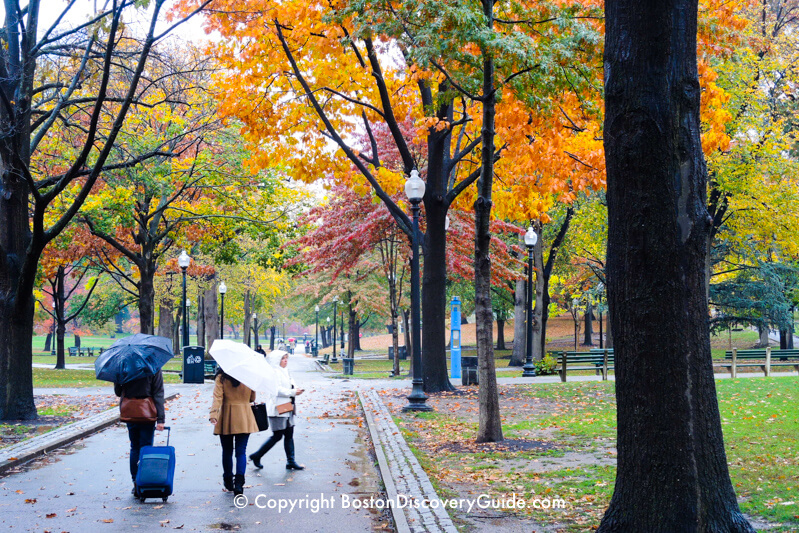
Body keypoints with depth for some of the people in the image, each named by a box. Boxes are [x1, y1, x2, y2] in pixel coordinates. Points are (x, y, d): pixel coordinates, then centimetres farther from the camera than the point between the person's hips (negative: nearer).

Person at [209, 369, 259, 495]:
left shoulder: (221, 377, -6)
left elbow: (217, 397, -17)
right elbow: (252, 398, 9)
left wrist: (213, 414, -23)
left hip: (226, 418, 0)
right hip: (244, 418, 0)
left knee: (227, 451, 15)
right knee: (241, 451, 0)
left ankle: (228, 481, 27)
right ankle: (239, 482, -17)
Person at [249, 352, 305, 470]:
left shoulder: (285, 372, 17)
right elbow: (277, 389, -21)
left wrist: (296, 390, 3)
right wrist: (292, 393, -19)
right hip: (278, 409, -9)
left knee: (289, 435, 8)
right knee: (277, 436, -4)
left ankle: (291, 461, 12)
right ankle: (256, 456, 9)